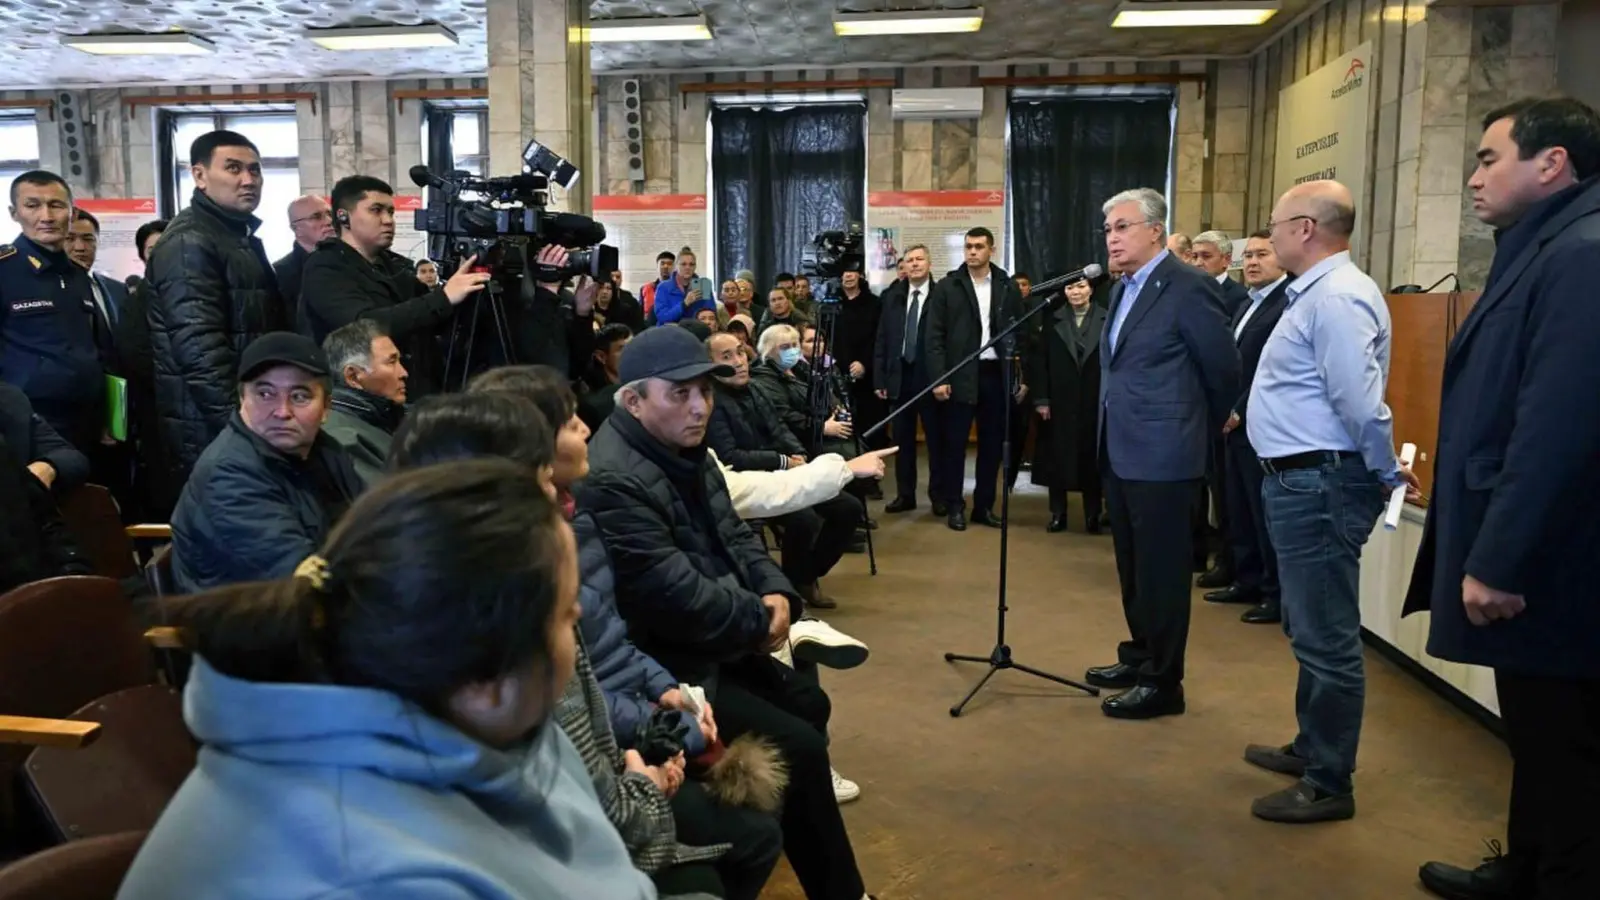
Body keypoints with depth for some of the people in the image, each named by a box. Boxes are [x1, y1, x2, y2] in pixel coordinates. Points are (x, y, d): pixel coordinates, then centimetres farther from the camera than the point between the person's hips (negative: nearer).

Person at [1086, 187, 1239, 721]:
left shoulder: (1188, 287, -13)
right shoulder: (1124, 289, 14)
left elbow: (1224, 370, -9)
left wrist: (1200, 432, 3)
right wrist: (1109, 436, 17)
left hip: (1161, 455, -9)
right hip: (1119, 452, 9)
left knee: (1161, 570, 1)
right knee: (1133, 566, 18)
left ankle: (1163, 682, 12)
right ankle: (1140, 656, 33)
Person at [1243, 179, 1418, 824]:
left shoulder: (1337, 297, -20)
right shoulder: (1316, 292, 13)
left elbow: (1361, 403, -24)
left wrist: (1388, 473, -11)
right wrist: (1382, 472, 15)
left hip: (1320, 486, -11)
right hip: (1302, 481, 11)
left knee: (1326, 638, 0)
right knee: (1310, 629, 22)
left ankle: (1329, 785, 13)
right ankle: (1313, 748, 38)